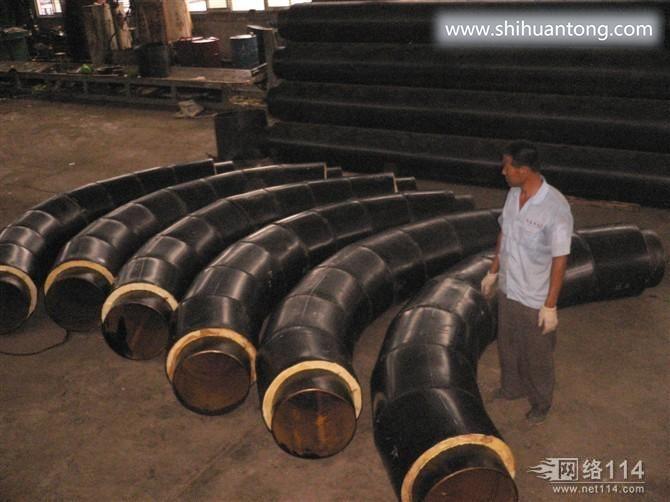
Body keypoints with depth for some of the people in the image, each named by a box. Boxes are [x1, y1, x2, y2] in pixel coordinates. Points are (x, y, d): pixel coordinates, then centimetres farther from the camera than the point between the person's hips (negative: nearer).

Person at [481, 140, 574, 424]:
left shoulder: (556, 208, -28)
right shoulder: (513, 194, -6)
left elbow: (560, 260, -22)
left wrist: (550, 305, -18)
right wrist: (493, 272, 16)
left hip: (535, 299, -7)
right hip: (507, 289, 7)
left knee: (537, 355, 15)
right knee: (507, 345, 25)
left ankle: (541, 402, 39)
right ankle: (512, 387, 50)